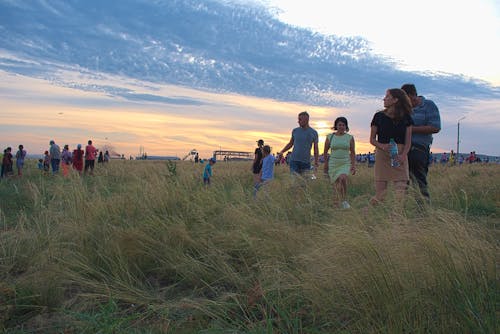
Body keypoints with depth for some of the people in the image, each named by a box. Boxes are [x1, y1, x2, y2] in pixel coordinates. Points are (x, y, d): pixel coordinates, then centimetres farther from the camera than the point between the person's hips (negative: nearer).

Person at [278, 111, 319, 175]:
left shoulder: (313, 133, 3)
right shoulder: (295, 131, 6)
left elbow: (316, 149, 6)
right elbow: (290, 144, 17)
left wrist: (316, 163, -1)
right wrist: (282, 152, 4)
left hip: (306, 162, 0)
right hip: (294, 160, 0)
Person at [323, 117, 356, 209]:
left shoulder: (350, 138, 3)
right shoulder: (330, 137, 3)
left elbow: (352, 153, 8)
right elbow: (325, 152, 11)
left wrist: (353, 166, 2)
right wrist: (325, 164, 11)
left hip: (345, 163, -1)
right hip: (333, 163, 1)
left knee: (343, 178, -25)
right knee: (336, 183, -1)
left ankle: (344, 200, -14)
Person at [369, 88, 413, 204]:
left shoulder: (406, 118, 7)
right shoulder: (379, 116, 5)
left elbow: (408, 141, 4)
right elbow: (372, 139, 6)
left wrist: (403, 155, -13)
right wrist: (382, 146, -13)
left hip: (399, 156, 1)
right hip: (382, 154, 0)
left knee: (401, 188, -5)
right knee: (380, 189, -1)